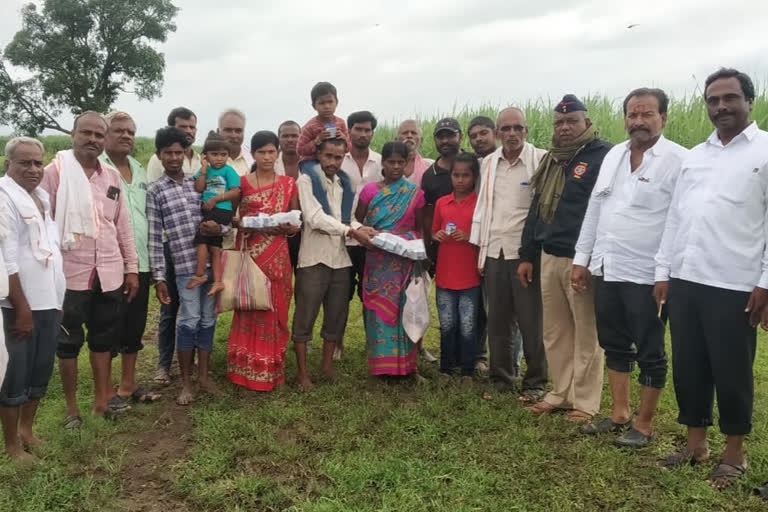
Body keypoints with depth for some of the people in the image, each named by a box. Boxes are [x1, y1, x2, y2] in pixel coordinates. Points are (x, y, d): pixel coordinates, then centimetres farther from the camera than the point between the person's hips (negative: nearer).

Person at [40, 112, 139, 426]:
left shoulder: (112, 176, 8)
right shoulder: (54, 172, -5)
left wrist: (131, 267, 9)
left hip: (109, 273, 4)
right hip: (70, 273, -4)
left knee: (104, 338, 14)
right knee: (68, 341, 9)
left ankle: (102, 399, 28)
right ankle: (71, 407, 23)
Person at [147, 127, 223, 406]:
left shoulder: (197, 182, 11)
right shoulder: (155, 191, 1)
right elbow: (154, 237, -1)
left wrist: (219, 227, -9)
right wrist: (158, 277, -5)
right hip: (185, 264, -4)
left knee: (208, 319, 9)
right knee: (190, 320, -2)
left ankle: (203, 375, 22)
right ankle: (186, 382, 13)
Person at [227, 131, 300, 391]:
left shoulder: (288, 184, 7)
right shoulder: (242, 183, 2)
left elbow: (296, 223, 11)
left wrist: (289, 228, -9)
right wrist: (247, 224, -14)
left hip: (277, 257, 2)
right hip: (249, 254, -2)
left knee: (275, 310, 6)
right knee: (249, 309, 0)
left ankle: (272, 369, 19)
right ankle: (247, 369, 13)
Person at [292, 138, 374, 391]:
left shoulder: (344, 183, 14)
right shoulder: (307, 180, -4)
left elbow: (347, 217, 12)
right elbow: (315, 218, -15)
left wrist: (360, 228, -11)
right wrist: (351, 232, -19)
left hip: (340, 258, 6)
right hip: (314, 258, -6)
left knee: (337, 315, 12)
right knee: (305, 317, 1)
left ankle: (327, 364, 27)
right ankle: (302, 371, 13)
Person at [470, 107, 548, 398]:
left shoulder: (542, 160, -4)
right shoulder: (489, 163, 12)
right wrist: (480, 249, 13)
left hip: (526, 252, -4)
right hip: (494, 252, 5)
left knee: (531, 320, 2)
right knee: (498, 320, 10)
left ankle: (535, 382, 16)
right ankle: (502, 378, 24)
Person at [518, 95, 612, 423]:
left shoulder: (603, 156, -8)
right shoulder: (550, 161, 16)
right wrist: (527, 255, 16)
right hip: (549, 258, 7)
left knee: (586, 334, 4)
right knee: (555, 332, 13)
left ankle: (585, 402, 15)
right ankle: (562, 393, 26)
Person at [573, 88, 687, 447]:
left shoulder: (678, 160, -10)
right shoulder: (613, 155, 10)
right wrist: (582, 259, 11)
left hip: (646, 275, -6)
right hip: (605, 270, 7)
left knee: (649, 353, 8)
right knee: (615, 346, 17)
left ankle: (644, 423, 23)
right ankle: (619, 413, 32)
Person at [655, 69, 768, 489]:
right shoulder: (693, 156, 14)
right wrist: (663, 272, 9)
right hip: (685, 282, 5)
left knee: (731, 373, 6)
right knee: (688, 368, 12)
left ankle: (734, 454, 25)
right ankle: (695, 444, 29)